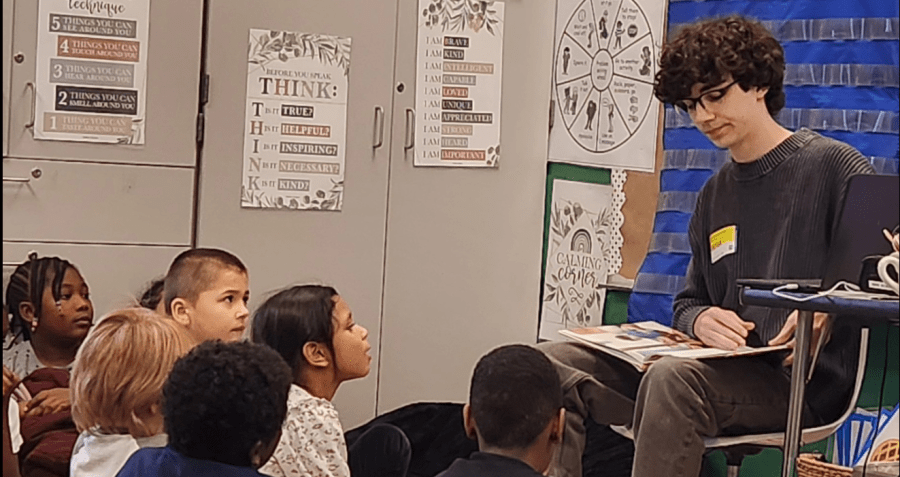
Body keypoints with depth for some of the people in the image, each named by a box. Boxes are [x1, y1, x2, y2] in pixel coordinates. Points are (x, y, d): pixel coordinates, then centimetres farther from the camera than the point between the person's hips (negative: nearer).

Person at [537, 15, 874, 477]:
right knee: (552, 364, -11)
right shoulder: (714, 195, 21)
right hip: (726, 370, 7)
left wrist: (824, 314, -25)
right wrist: (700, 320, -4)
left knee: (673, 377, -38)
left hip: (803, 381, -7)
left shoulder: (834, 166, 1)